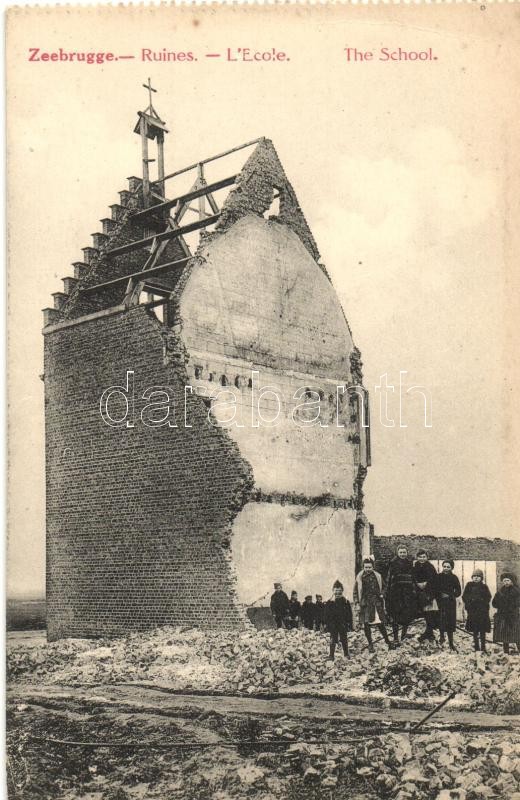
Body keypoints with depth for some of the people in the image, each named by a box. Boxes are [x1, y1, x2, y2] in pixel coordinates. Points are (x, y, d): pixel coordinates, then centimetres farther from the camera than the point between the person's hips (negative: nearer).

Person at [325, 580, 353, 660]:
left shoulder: (346, 602, 3)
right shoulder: (329, 603, 0)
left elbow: (349, 614, 5)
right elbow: (326, 615, 1)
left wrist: (349, 624, 0)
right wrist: (327, 624, -4)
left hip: (343, 625, 1)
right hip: (333, 626, -1)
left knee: (344, 639, 7)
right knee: (333, 640, -1)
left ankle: (346, 655, 19)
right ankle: (331, 656, 4)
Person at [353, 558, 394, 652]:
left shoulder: (377, 576, 4)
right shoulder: (359, 577, 0)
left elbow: (381, 591, 11)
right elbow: (356, 592, 3)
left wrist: (383, 604, 10)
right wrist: (357, 604, -4)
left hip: (376, 603, 1)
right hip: (365, 604, -1)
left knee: (380, 623, -1)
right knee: (366, 624, -2)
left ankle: (387, 641, 15)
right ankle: (370, 644, 10)